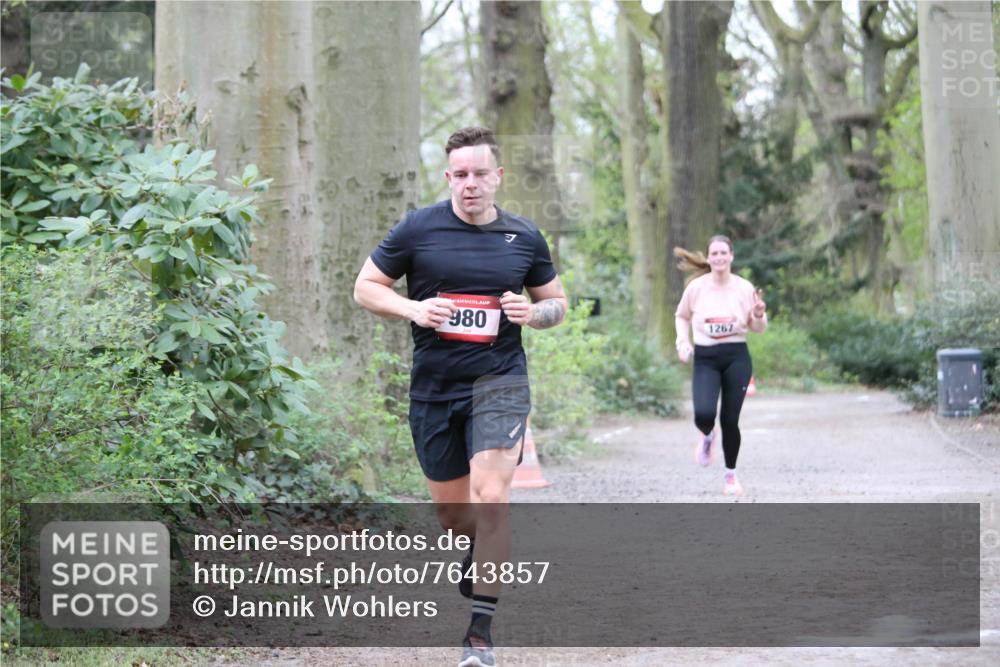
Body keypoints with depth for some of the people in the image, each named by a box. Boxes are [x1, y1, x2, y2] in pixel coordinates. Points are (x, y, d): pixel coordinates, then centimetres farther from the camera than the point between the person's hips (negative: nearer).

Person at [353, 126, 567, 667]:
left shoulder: (524, 237, 4)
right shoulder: (417, 229, -1)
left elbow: (557, 302, 16)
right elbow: (365, 287, 5)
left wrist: (533, 313, -7)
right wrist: (413, 309, -13)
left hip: (499, 382, -1)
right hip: (433, 387, 1)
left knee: (491, 500, -19)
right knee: (451, 511, 11)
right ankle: (475, 566, 47)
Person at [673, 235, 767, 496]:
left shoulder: (744, 288, -1)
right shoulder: (696, 287, -2)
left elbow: (757, 328, 8)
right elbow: (681, 316, 15)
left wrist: (759, 315, -14)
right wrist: (683, 342, 0)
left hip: (737, 358, 0)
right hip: (705, 359, 0)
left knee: (730, 420, 0)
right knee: (703, 414, -20)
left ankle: (731, 475, 20)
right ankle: (707, 436, 19)